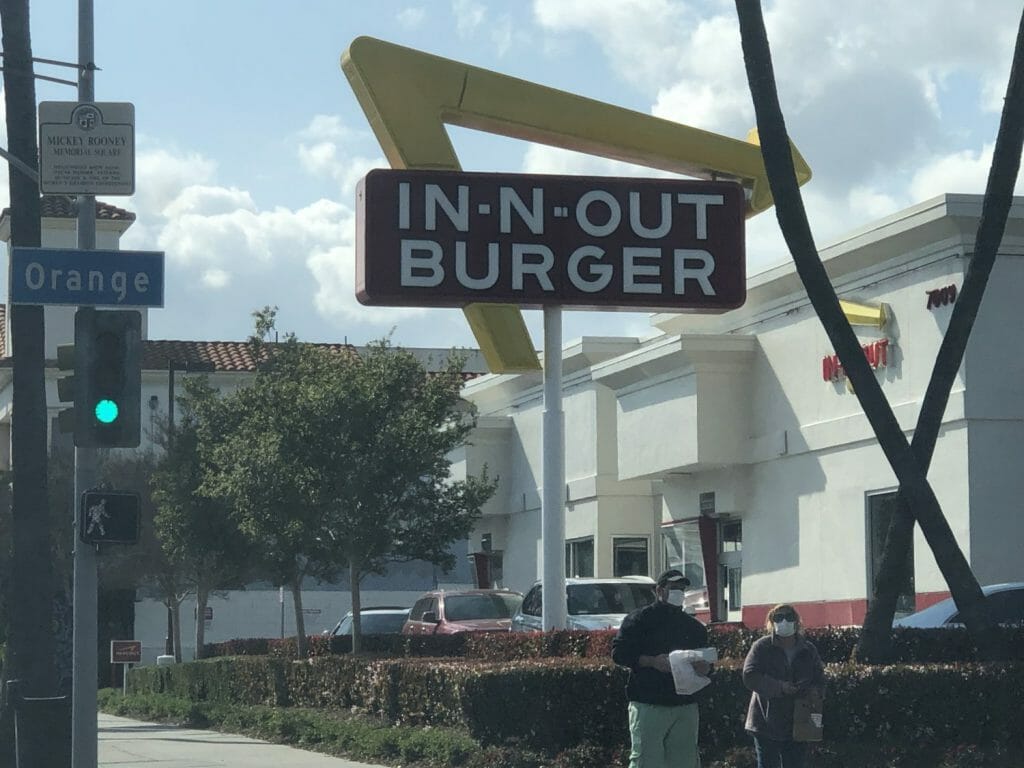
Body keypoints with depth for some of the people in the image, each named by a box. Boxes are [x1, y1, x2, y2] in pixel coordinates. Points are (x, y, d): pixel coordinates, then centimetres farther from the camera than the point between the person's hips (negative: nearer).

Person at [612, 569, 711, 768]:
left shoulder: (694, 626, 20)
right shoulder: (640, 619, 3)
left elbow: (707, 660, 25)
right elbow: (618, 652, -5)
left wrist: (704, 667, -1)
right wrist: (651, 661, -18)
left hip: (685, 706, 5)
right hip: (648, 705, -5)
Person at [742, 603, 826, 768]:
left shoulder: (808, 650, 9)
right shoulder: (762, 647, -3)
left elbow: (820, 680, 14)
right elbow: (750, 676, -13)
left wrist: (814, 691, -10)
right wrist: (779, 687, -22)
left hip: (797, 726, 3)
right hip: (766, 724, -3)